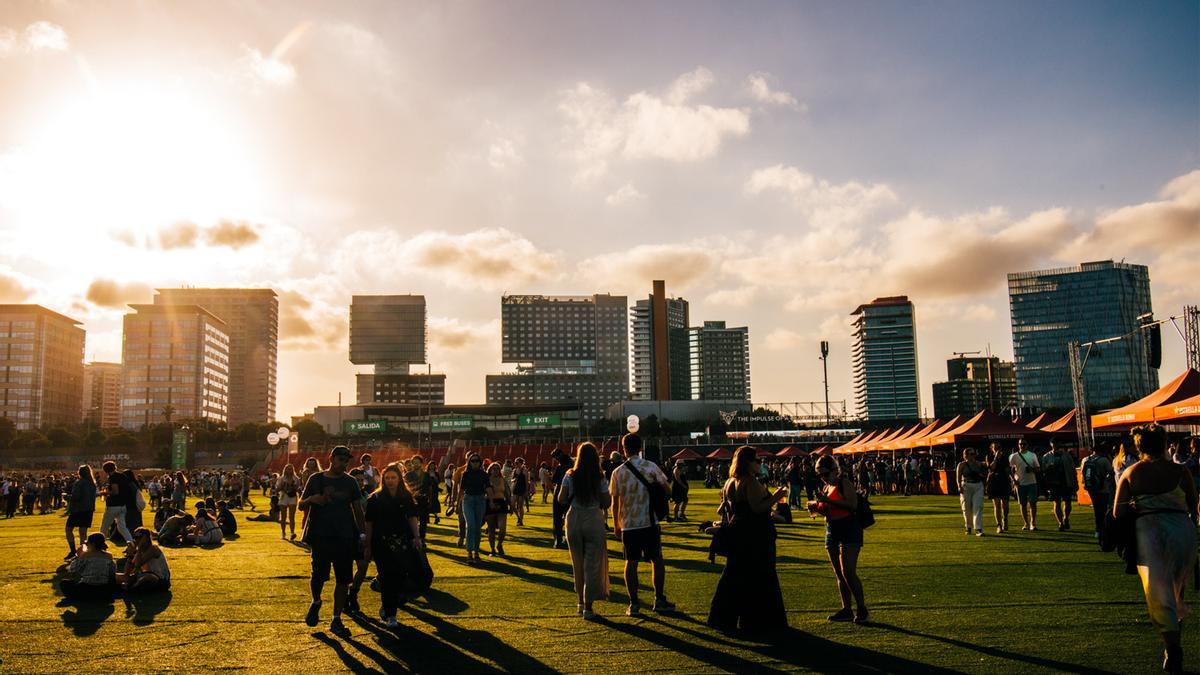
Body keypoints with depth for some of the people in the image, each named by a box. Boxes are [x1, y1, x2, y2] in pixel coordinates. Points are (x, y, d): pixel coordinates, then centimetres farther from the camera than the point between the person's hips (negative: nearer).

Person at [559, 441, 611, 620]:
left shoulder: (570, 476, -2)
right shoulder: (600, 478, -4)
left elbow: (561, 499, -1)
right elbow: (607, 503, -3)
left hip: (574, 519, 2)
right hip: (594, 520, -2)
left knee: (577, 564, 16)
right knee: (592, 565, 4)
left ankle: (581, 602, 27)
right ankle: (588, 606, 2)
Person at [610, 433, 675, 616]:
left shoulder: (618, 472, -3)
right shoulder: (652, 467, -5)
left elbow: (615, 501, 1)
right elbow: (666, 489, -3)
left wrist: (616, 525, 11)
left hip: (628, 524, 1)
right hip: (650, 522, 0)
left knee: (631, 563, 6)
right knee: (657, 560, 11)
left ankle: (634, 604, 6)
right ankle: (659, 600, 14)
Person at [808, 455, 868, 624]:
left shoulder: (845, 483, -9)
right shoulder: (826, 488, 16)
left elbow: (852, 505, -24)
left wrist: (828, 500, -25)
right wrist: (816, 507, 5)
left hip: (849, 530, -9)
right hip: (832, 531, 9)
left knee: (848, 572, -14)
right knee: (840, 574, 9)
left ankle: (862, 610, -6)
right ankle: (846, 610, 14)